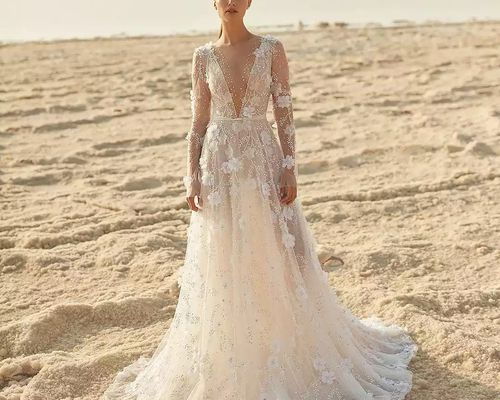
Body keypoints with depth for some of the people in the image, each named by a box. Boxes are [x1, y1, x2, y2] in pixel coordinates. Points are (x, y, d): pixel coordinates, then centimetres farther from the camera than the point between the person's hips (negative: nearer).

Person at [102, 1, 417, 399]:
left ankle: (288, 352, 25)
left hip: (263, 161, -1)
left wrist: (290, 169, -9)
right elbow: (198, 122, 6)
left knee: (275, 259, 4)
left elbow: (285, 114, -2)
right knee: (220, 265, 7)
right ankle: (225, 361, 24)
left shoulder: (272, 49, 1)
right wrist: (192, 176, -1)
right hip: (219, 164, 2)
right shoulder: (203, 56, 6)